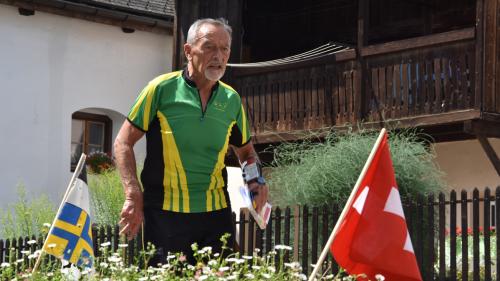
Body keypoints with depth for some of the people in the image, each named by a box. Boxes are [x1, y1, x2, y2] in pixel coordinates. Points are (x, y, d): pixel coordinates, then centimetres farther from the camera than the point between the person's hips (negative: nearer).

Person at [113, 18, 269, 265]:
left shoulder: (232, 100, 8)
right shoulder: (162, 89, -5)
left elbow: (246, 151, 23)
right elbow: (124, 143, -1)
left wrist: (255, 179, 1)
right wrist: (134, 196, -11)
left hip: (217, 214, 4)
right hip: (165, 214, -3)